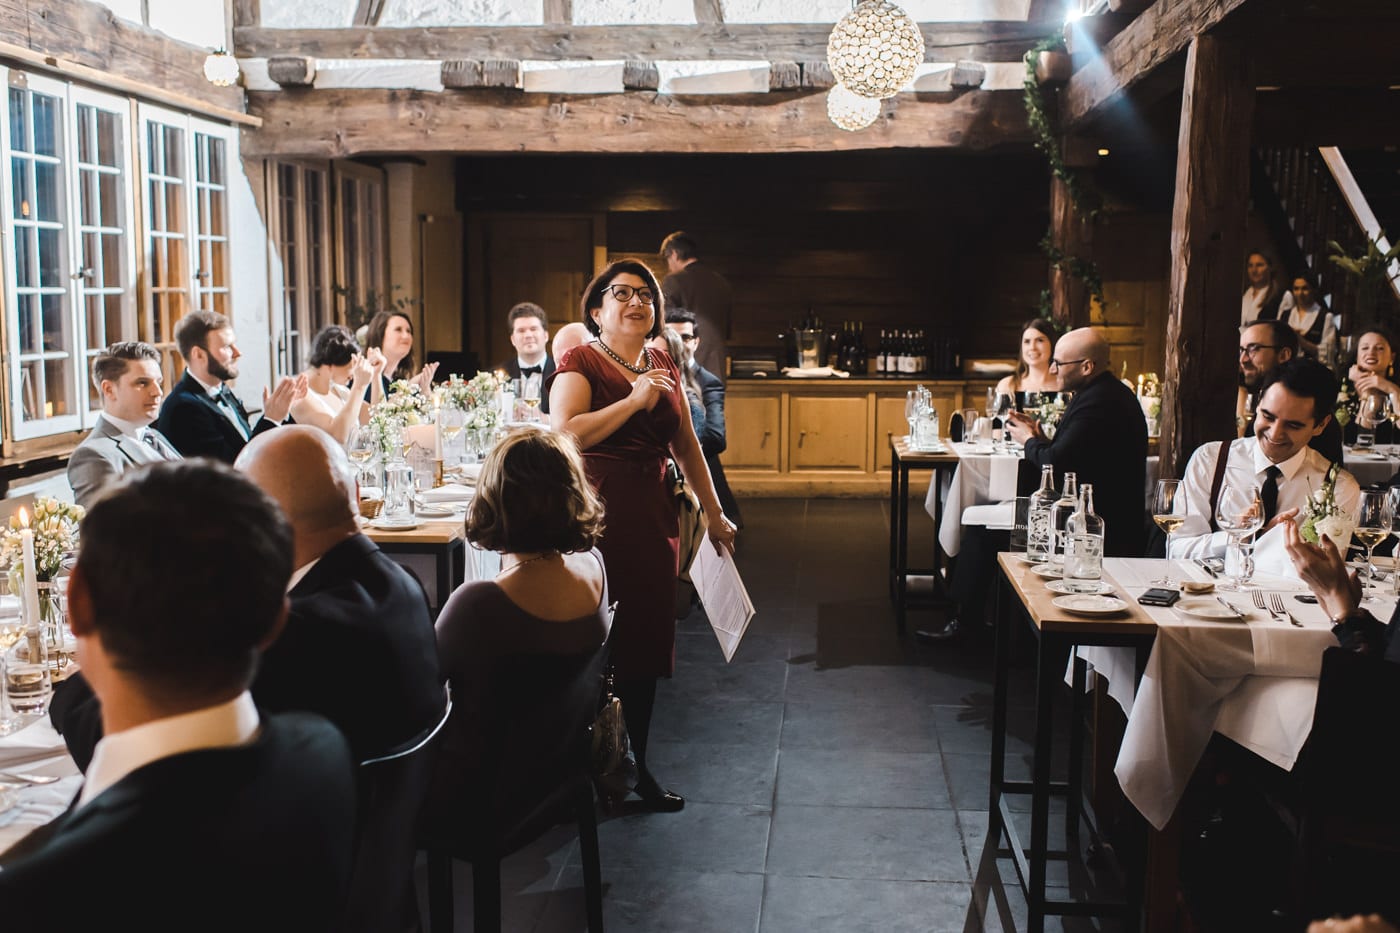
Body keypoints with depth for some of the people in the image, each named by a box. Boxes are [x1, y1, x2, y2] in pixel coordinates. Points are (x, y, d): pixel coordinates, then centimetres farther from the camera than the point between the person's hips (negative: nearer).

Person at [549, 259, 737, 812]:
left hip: (653, 518, 6)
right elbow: (565, 433, -22)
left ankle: (635, 767, 22)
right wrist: (635, 400, -19)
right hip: (598, 517, -6)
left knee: (646, 643, 10)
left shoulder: (664, 368, 14)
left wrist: (713, 513, 24)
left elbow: (686, 446, 21)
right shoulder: (581, 363, -5)